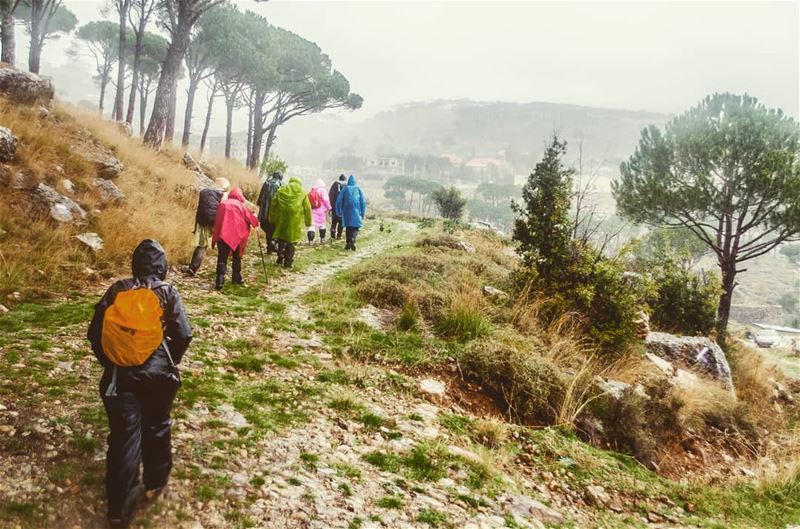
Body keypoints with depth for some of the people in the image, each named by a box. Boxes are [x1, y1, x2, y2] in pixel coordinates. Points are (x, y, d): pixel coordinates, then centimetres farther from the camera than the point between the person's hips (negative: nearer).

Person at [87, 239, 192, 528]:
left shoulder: (116, 291, 4)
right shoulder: (168, 292, -2)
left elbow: (94, 334, 4)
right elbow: (183, 334, -8)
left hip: (120, 375, 1)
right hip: (158, 374, -1)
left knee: (123, 436, 4)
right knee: (156, 427, 20)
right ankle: (155, 482, 36)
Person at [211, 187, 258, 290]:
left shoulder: (223, 204, 7)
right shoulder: (241, 206, 3)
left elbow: (217, 222, 6)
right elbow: (252, 220, 5)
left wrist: (214, 238, 10)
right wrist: (256, 222, 28)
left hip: (223, 235, 0)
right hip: (238, 235, 0)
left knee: (222, 259, -2)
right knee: (237, 258, 18)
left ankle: (219, 282, -13)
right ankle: (237, 278, 25)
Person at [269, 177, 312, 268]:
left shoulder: (281, 190, 9)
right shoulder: (302, 193, 5)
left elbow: (273, 205, 7)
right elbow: (307, 208, 3)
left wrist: (272, 219, 13)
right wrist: (308, 222, 9)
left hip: (281, 219, 2)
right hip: (295, 220, -2)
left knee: (281, 239, 21)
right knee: (291, 242, 7)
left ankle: (280, 258, 20)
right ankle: (288, 262, 8)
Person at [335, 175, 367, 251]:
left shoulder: (345, 189, 7)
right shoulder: (358, 189, 7)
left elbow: (339, 201, 4)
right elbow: (363, 202, 4)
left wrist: (339, 212, 10)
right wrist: (363, 213, 9)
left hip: (347, 210, 1)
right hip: (356, 210, -1)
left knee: (348, 226, 15)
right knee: (355, 227, -4)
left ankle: (348, 244, 15)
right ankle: (352, 240, -30)